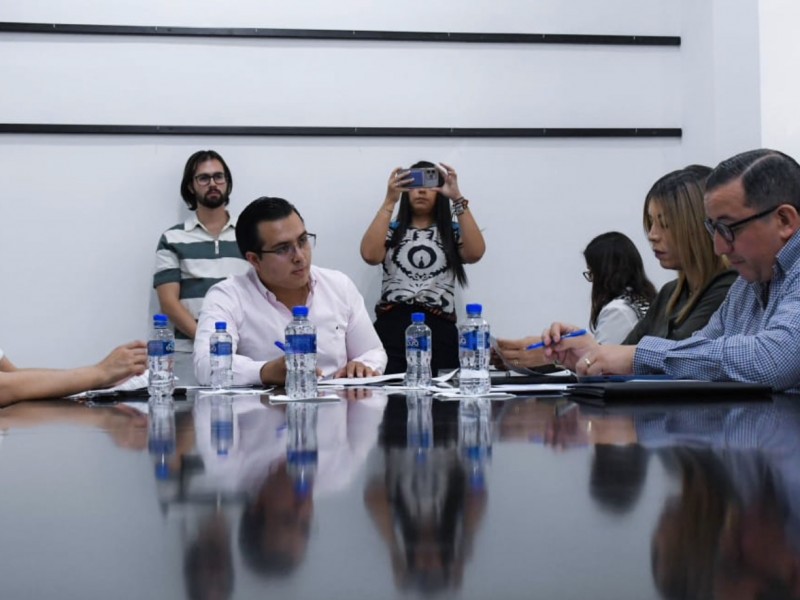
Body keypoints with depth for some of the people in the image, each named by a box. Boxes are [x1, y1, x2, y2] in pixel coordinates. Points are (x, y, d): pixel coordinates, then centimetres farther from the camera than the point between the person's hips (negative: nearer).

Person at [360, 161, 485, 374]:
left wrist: (457, 198, -9)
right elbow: (370, 255, -6)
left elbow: (475, 253, -6)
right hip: (392, 326, 0)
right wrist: (389, 201, -7)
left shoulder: (453, 232, 16)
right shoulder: (391, 230, 15)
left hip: (439, 329, 0)